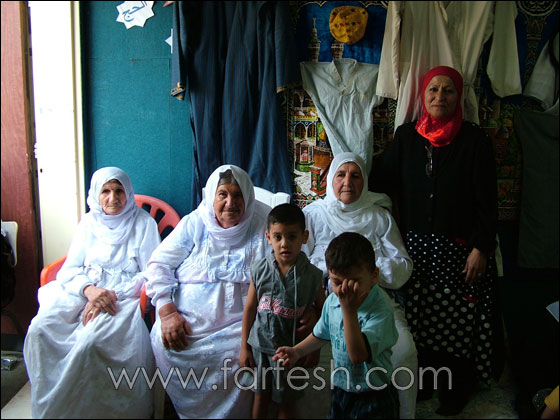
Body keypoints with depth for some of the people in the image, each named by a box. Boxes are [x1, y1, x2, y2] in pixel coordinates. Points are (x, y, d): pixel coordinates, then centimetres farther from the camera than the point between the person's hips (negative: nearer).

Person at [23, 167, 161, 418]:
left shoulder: (143, 223, 3)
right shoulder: (89, 222, 13)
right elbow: (69, 269, 9)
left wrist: (111, 294, -15)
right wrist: (89, 289, -15)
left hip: (122, 295, -4)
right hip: (81, 290, 4)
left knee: (90, 342, -33)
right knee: (40, 330, -24)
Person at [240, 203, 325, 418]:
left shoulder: (312, 275, -14)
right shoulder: (260, 270, -10)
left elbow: (322, 311, -2)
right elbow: (250, 308, -2)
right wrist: (244, 347, 2)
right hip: (260, 346, 1)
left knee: (285, 401, 17)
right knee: (261, 396, 20)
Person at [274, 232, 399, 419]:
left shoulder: (381, 310, -28)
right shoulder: (332, 301, -7)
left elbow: (358, 355, -39)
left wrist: (349, 310, -42)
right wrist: (297, 351, 12)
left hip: (374, 397, -6)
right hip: (341, 388, 6)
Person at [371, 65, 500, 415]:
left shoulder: (474, 139, -5)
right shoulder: (407, 136, 4)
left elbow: (486, 200, -6)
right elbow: (381, 179, 8)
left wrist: (481, 247, -11)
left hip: (460, 248, -2)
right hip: (418, 244, 3)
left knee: (460, 318, 5)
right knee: (421, 314, 12)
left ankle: (459, 386, 28)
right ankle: (426, 374, 35)